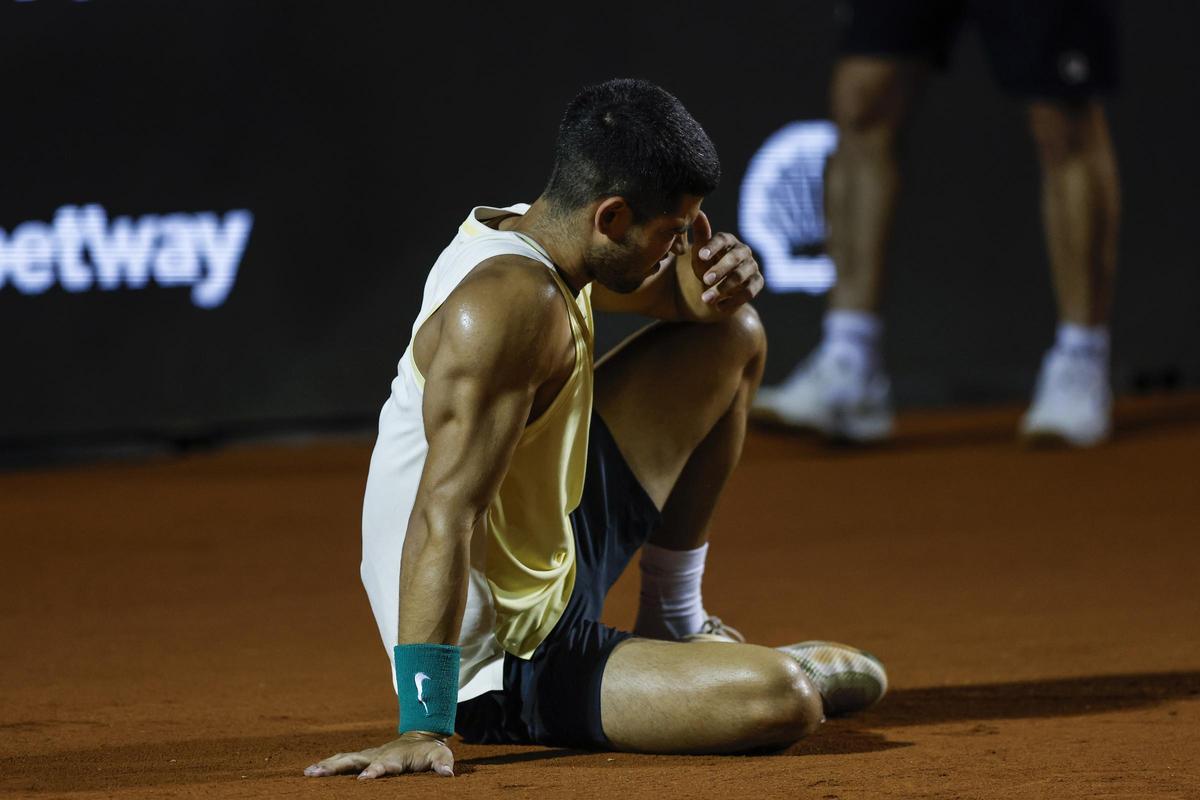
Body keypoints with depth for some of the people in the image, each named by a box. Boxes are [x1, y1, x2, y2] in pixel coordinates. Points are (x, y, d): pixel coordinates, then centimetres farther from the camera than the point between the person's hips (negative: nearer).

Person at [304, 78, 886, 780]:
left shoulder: (529, 233, 1)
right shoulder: (511, 302, -29)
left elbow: (676, 291, 19)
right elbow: (445, 512, -37)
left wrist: (720, 274, -7)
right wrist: (424, 725, -43)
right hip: (507, 663, -10)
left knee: (731, 337, 19)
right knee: (783, 700, -31)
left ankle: (676, 627, 28)